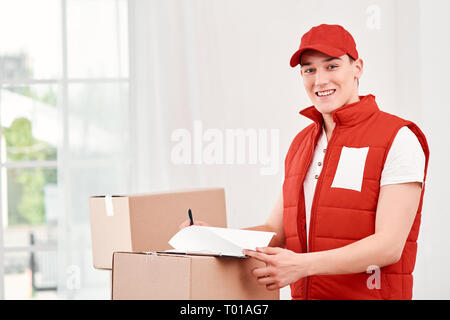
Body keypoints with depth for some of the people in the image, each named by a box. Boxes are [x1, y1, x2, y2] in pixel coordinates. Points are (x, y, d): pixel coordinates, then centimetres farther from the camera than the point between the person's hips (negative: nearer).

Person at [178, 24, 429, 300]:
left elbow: (390, 245, -15)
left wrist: (303, 264, -24)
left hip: (367, 294, -5)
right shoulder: (301, 144, 12)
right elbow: (277, 232, 12)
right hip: (304, 293, 5)